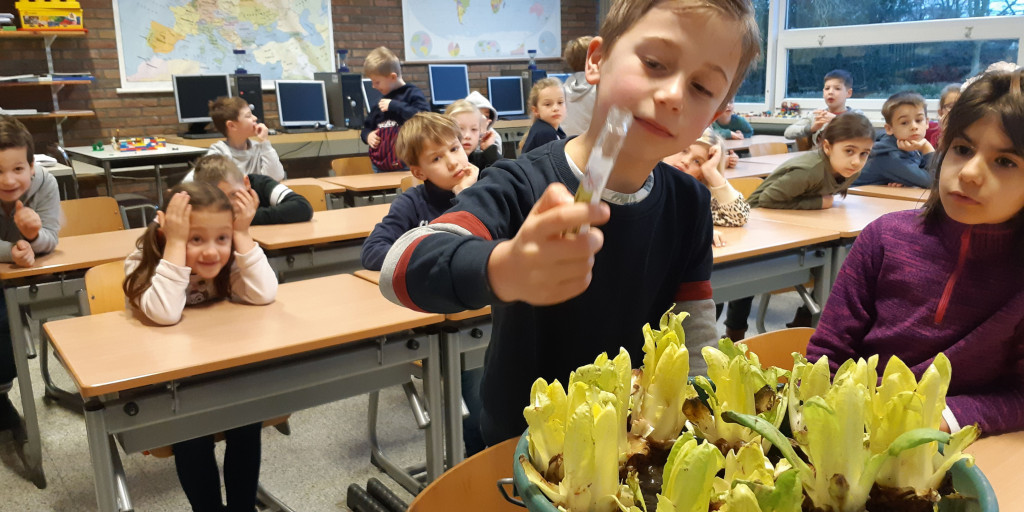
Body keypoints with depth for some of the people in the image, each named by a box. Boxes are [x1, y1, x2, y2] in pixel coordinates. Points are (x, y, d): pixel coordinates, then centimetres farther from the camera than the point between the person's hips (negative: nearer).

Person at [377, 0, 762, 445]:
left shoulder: (688, 205, -6)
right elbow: (400, 267, -36)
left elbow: (697, 341, 0)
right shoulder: (522, 187, -21)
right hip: (516, 442, -5)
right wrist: (502, 270, -54)